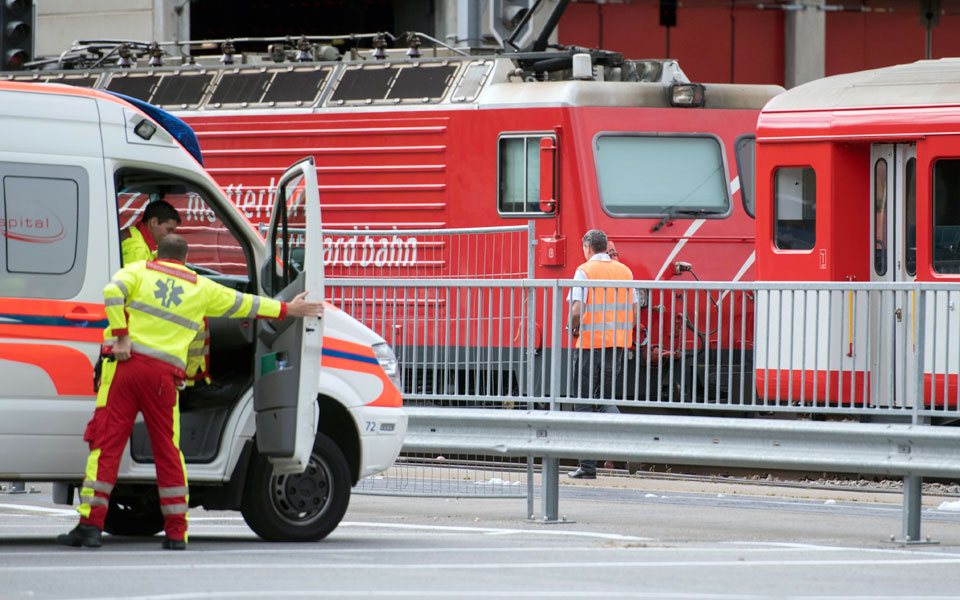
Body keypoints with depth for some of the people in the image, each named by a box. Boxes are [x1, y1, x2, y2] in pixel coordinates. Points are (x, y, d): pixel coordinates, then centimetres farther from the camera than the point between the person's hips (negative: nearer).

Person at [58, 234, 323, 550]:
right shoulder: (201, 288, 17)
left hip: (128, 362, -1)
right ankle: (176, 533, 10)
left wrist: (121, 335, -7)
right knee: (168, 451, 10)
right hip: (164, 373, 1)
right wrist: (287, 309, 41)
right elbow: (245, 304, 27)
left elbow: (113, 291, -9)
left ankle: (91, 524, -9)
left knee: (106, 443, -2)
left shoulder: (139, 271, 12)